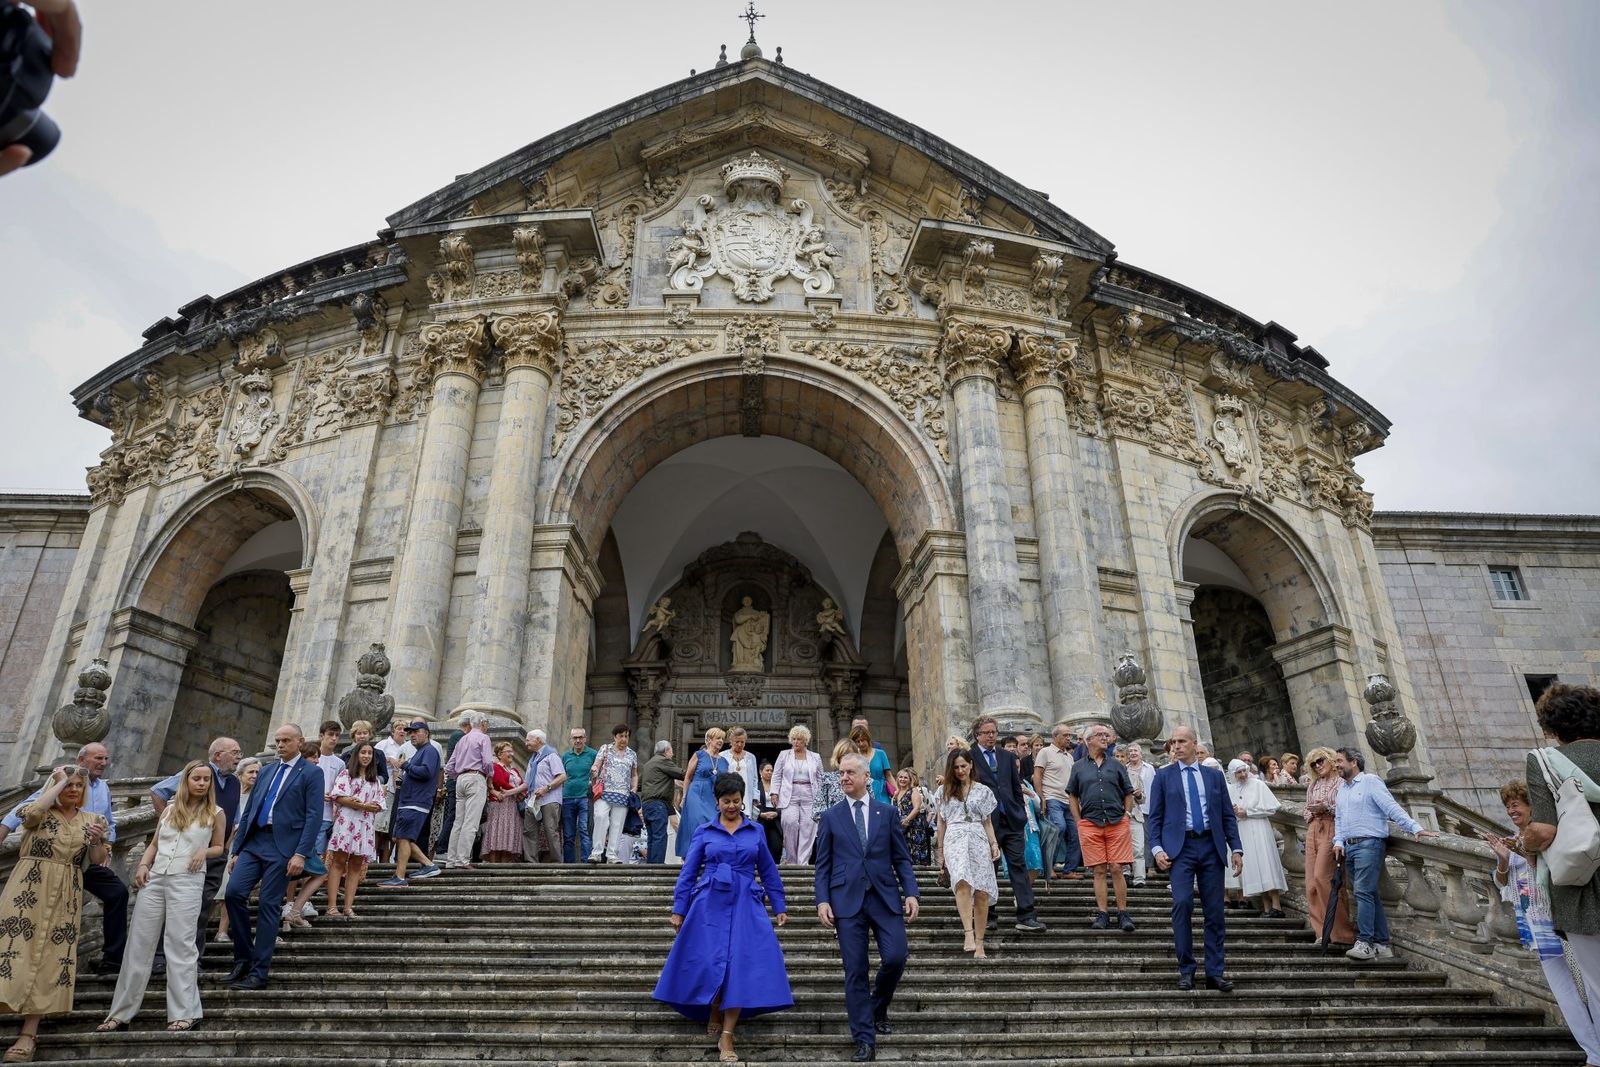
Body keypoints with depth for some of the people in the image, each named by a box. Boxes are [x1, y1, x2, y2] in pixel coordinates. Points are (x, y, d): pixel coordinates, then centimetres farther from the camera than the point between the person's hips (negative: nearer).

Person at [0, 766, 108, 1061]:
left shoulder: (92, 819, 10)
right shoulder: (42, 811, 3)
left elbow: (97, 861, 7)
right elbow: (29, 813, -23)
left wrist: (98, 840, -13)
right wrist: (58, 782, -12)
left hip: (65, 895, 2)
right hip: (29, 888, -2)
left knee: (50, 957, 0)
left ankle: (29, 1032, 5)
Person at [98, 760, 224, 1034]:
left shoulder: (215, 813, 4)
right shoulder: (170, 809, 12)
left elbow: (219, 847, 11)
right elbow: (154, 843, 17)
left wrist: (204, 851, -10)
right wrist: (143, 865, 0)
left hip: (187, 881, -4)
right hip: (154, 879, 4)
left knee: (180, 943, -5)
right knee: (139, 943, 6)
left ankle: (183, 1013, 0)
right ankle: (120, 1013, 17)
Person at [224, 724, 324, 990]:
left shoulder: (311, 773, -1)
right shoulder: (267, 772, 18)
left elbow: (314, 816, -9)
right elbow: (248, 812, 19)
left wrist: (300, 854, -16)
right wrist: (237, 849, 12)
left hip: (282, 846, -5)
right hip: (254, 842, 5)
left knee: (269, 906, -2)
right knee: (234, 891, -10)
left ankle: (258, 973, 7)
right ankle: (243, 957, 8)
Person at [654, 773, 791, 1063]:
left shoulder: (755, 831, 8)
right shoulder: (704, 832, 5)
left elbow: (768, 871, 14)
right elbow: (688, 872, 6)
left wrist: (779, 906, 12)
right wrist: (678, 910, 2)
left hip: (745, 906, 1)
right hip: (710, 905, -1)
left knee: (741, 967, -6)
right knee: (710, 964, -2)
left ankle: (726, 1037, 4)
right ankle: (713, 1016, 27)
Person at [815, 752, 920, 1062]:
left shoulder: (887, 812, 8)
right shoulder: (830, 817, 7)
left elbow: (901, 858, 7)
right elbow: (823, 864, 6)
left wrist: (910, 893, -3)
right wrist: (822, 900, -5)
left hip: (885, 896, 1)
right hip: (847, 899, 0)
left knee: (896, 957, -8)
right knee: (855, 971, 0)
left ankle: (878, 1008, 23)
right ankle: (865, 1039, 12)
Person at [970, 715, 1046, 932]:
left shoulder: (1007, 756, 12)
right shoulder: (970, 757, -2)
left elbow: (1017, 787, 15)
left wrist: (1021, 814, 9)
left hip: (1011, 820, 4)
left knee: (1018, 866, 0)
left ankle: (1026, 917, 1)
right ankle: (987, 916, 17)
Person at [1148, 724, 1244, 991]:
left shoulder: (1214, 775, 12)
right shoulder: (1163, 776, 7)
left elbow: (1228, 815, 12)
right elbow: (1155, 816, 4)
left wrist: (1236, 848, 2)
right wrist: (1157, 848, -7)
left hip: (1211, 846, 2)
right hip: (1180, 847, -2)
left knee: (1214, 910, 3)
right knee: (1182, 904, -12)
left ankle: (1215, 973, 12)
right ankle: (1186, 971, 1)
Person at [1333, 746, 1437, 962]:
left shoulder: (1370, 782, -3)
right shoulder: (1342, 791, 22)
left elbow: (1392, 808, -11)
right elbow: (1339, 820, 21)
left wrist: (1414, 828, -21)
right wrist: (1338, 842, 6)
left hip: (1369, 844, -8)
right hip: (1350, 847, 8)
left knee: (1363, 892, -14)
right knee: (1369, 895, 8)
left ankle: (1365, 943, -15)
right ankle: (1382, 944, 12)